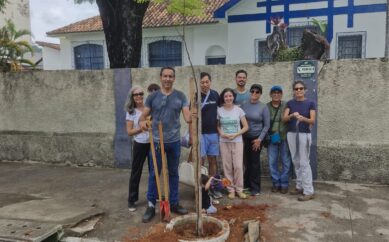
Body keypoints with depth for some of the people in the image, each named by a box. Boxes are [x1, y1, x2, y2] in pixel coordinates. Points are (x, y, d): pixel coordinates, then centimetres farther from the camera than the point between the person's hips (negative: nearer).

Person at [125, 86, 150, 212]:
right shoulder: (131, 112, -4)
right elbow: (129, 131, -7)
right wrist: (141, 128, -21)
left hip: (153, 143, 3)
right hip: (140, 144, -2)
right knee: (136, 172, 4)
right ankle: (132, 200, 14)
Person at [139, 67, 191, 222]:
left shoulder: (180, 96, 0)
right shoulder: (153, 97, 0)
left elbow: (187, 117, -8)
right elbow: (144, 115, -1)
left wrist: (193, 116, -33)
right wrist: (142, 122, -25)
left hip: (174, 141, 1)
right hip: (157, 141, -1)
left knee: (173, 173, 13)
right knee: (154, 174, 5)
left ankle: (174, 203, 26)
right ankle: (151, 206, 16)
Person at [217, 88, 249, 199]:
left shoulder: (239, 110, 0)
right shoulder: (219, 110, 0)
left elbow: (246, 126, 1)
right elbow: (217, 125, 6)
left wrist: (236, 135, -11)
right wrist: (221, 134, -12)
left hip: (237, 141, 0)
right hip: (224, 142, 1)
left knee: (238, 166, -3)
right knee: (227, 166, 3)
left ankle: (239, 189, 13)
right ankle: (231, 189, 16)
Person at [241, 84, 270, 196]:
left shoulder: (263, 107, -4)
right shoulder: (244, 105, 3)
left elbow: (266, 125, -3)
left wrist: (259, 139, -9)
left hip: (256, 138, -2)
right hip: (245, 138, 2)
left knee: (255, 162, 1)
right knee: (246, 162, 5)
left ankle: (255, 188, 13)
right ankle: (247, 185, 22)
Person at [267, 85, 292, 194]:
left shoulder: (286, 106, -1)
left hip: (284, 137, -1)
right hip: (271, 138, 1)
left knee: (285, 162, 4)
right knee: (272, 162, 5)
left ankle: (284, 184, 17)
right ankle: (276, 183, 19)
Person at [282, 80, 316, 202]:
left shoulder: (310, 103, -1)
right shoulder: (290, 103, 8)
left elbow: (312, 120, -7)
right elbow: (284, 119, -2)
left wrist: (303, 118, -28)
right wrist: (292, 115, -22)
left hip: (304, 134, -4)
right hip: (291, 134, 4)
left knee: (304, 162, -7)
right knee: (296, 162, 9)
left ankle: (309, 191, -4)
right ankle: (300, 186, 20)